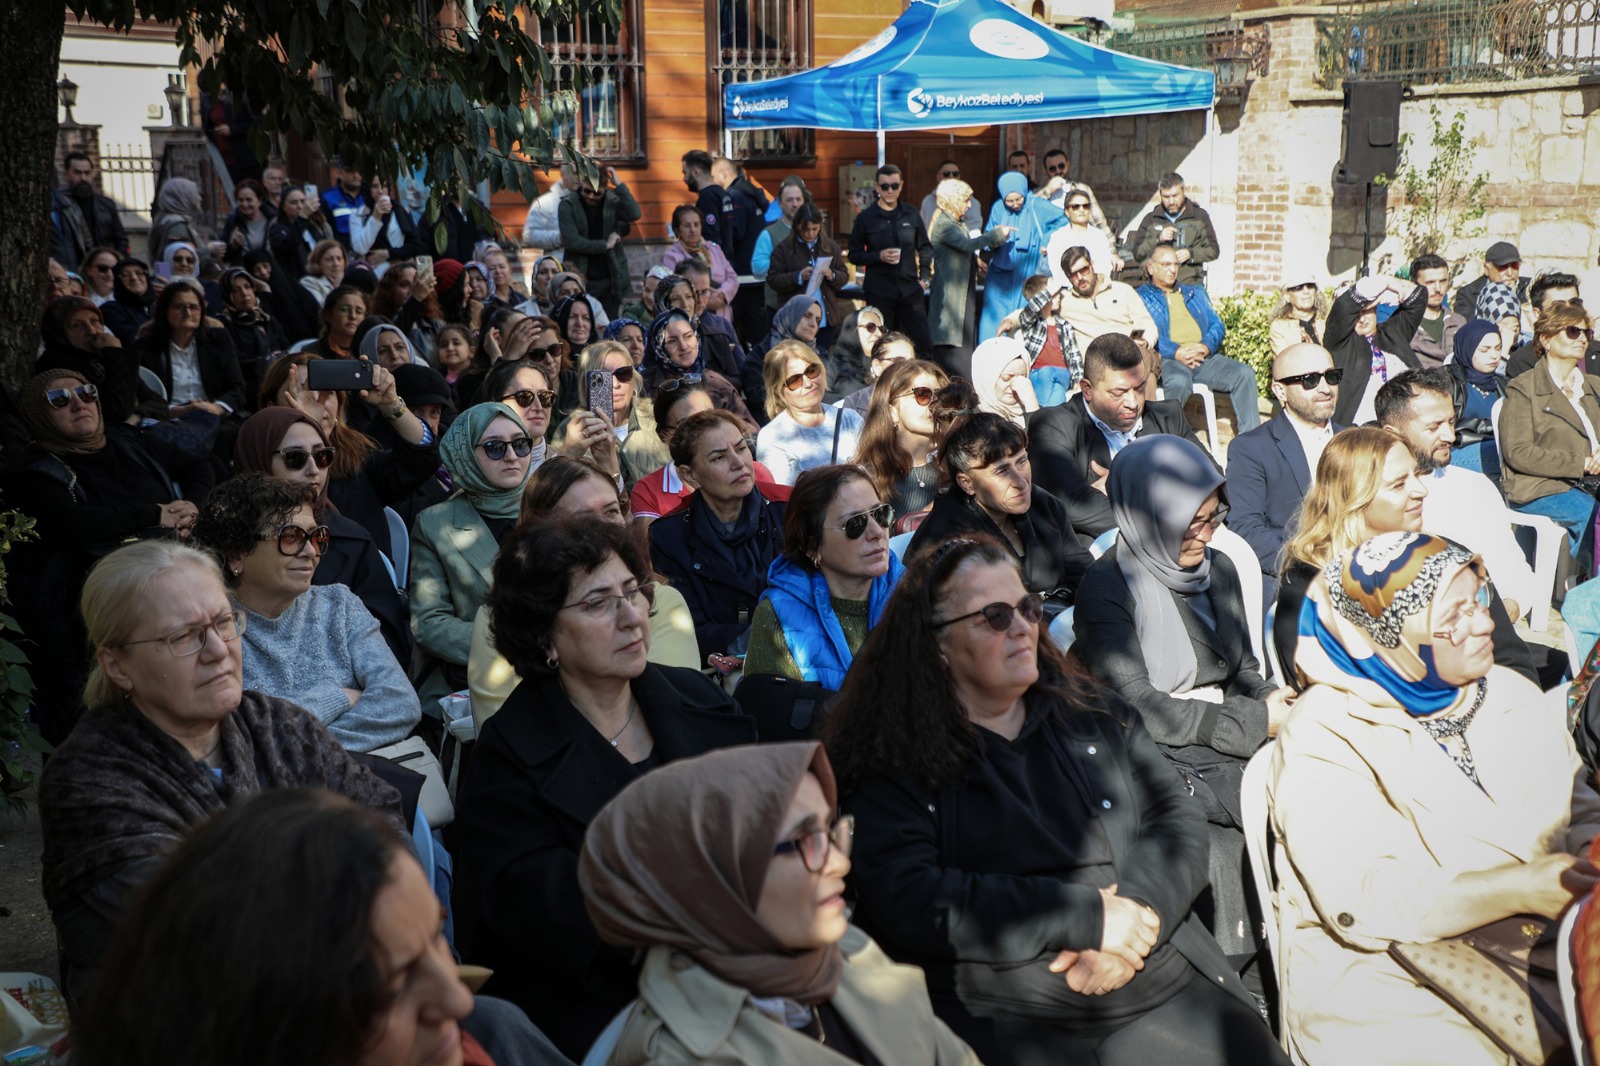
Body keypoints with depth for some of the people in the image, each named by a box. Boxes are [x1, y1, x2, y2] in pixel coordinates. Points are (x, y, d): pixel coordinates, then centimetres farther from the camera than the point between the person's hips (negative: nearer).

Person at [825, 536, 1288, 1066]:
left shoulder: (1093, 711, 15)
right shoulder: (893, 764, -1)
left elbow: (1177, 813, 11)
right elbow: (907, 900, -12)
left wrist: (1135, 912, -10)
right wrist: (1086, 918, -14)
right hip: (1006, 1015, -4)